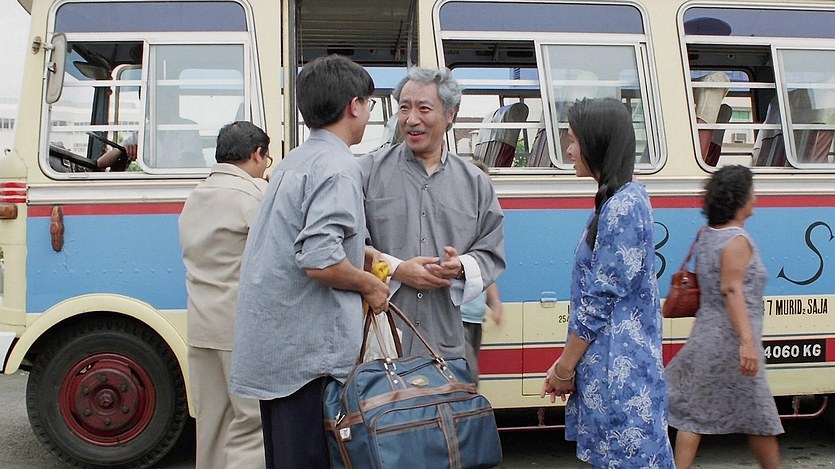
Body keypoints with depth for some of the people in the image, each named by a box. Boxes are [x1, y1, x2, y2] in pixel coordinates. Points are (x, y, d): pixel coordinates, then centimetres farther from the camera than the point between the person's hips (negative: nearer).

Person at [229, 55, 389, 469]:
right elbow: (319, 261, -24)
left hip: (273, 342, 9)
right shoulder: (338, 167, -14)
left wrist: (363, 258, 18)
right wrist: (369, 285, -8)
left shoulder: (295, 161, 15)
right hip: (309, 349, -9)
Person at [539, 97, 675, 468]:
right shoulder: (620, 201, 12)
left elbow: (601, 302, -18)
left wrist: (564, 368, -9)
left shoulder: (622, 206, -18)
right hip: (613, 366, 9)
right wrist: (568, 361, 14)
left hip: (619, 369, -9)